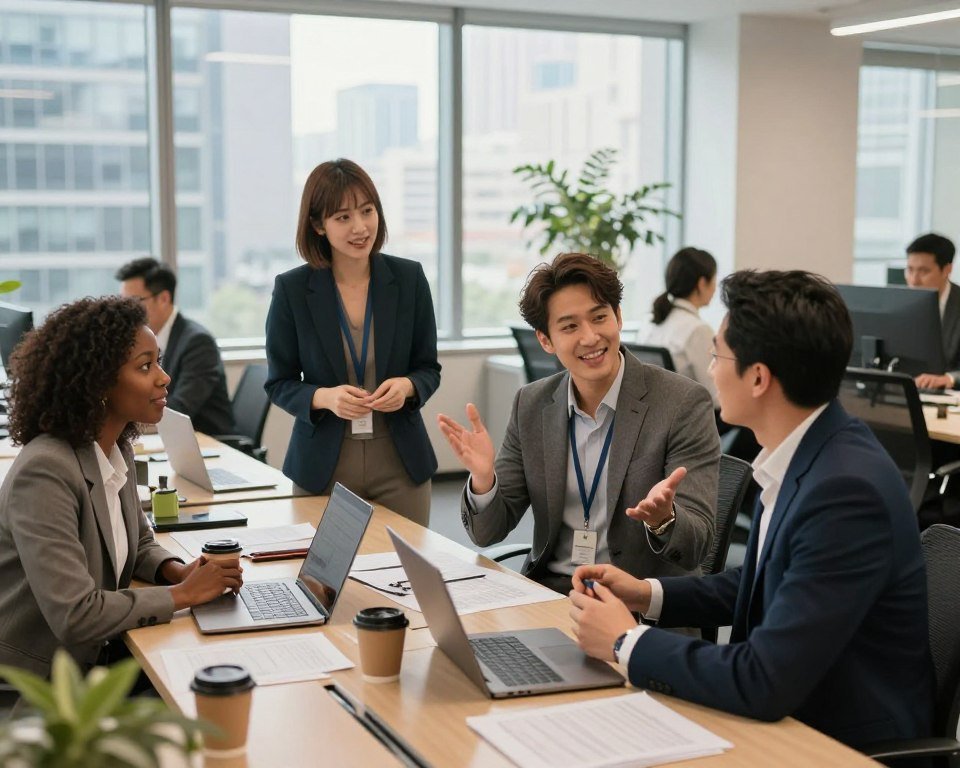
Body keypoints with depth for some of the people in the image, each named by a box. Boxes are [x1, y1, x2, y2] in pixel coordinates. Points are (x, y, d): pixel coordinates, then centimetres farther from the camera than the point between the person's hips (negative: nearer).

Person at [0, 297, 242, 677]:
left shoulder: (118, 451, 2)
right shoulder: (45, 472, -24)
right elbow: (74, 616, -29)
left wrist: (177, 572, -4)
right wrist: (184, 593, -19)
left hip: (96, 660, 8)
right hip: (32, 683, -7)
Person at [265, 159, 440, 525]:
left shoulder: (409, 278, -1)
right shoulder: (292, 289, -5)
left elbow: (429, 369, 6)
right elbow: (279, 383, 1)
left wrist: (407, 386, -17)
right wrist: (324, 397, -19)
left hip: (401, 463, 1)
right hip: (323, 467, -1)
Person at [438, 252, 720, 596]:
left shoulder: (684, 404, -10)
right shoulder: (531, 405, 4)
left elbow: (696, 547, -12)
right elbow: (488, 533, 4)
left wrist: (663, 518, -35)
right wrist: (483, 477, -17)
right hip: (548, 588, 5)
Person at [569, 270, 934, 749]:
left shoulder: (846, 490, -28)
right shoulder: (804, 456, -1)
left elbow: (764, 683, -29)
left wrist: (626, 642, -16)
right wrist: (647, 594, 3)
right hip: (795, 712, 7)